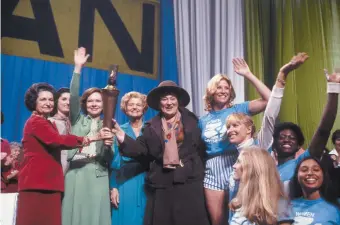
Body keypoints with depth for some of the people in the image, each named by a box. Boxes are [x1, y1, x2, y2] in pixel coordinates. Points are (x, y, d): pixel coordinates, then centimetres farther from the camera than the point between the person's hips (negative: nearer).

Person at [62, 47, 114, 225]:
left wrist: (108, 145, -16)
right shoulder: (78, 120, 15)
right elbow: (74, 97, -1)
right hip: (75, 173, 0)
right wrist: (78, 67, -9)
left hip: (97, 175, 0)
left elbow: (109, 160, 7)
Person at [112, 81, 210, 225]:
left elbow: (202, 148, -1)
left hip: (189, 183, -1)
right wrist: (123, 138, -15)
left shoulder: (191, 121, 4)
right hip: (162, 186, 2)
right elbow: (141, 150, -3)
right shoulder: (152, 126, 8)